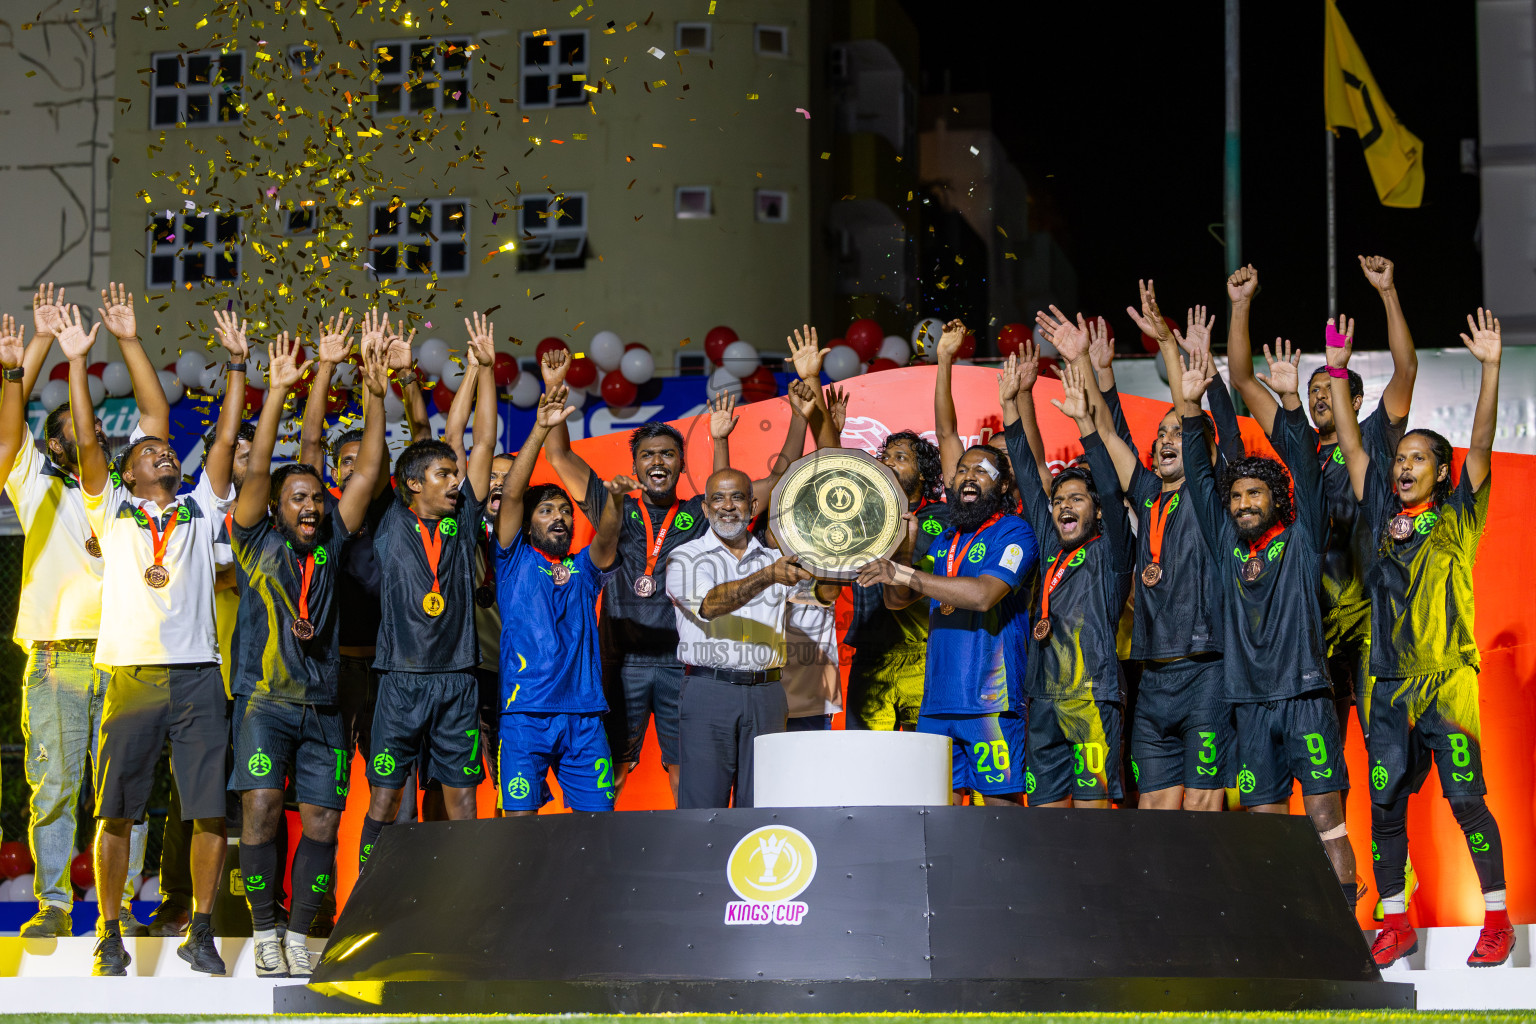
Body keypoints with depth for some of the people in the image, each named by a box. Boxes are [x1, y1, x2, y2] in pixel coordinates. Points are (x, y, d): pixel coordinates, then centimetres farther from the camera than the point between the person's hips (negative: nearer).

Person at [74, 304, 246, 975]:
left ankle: (200, 933, 8)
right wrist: (75, 362, -2)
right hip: (132, 675, -1)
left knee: (211, 811, -3)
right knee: (115, 812, 0)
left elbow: (226, 439, 10)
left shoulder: (201, 511, 17)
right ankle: (110, 935, 10)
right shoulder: (112, 511, 14)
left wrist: (236, 365, 5)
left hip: (198, 677, 1)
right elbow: (86, 440, 4)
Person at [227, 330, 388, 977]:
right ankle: (264, 933, -4)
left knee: (322, 822, -1)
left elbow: (367, 474, 7)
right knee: (261, 809, -15)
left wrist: (376, 395, 1)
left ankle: (299, 934, 10)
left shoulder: (330, 543, 10)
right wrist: (277, 391, -14)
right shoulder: (257, 542, 3)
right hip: (265, 700, -3)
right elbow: (256, 470, -7)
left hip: (323, 705, 3)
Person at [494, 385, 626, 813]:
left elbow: (606, 539, -5)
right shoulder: (515, 561, 10)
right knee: (520, 814, -7)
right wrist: (540, 429, -11)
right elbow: (511, 494, -2)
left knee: (598, 818, 0)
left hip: (584, 714, 3)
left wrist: (614, 501, -27)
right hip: (525, 712, -3)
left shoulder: (584, 568, 17)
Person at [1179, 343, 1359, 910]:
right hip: (1252, 703, 4)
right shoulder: (1227, 544, 14)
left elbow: (1305, 470, -6)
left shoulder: (1300, 540, 5)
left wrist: (1290, 402, -17)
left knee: (1326, 817, -6)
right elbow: (1199, 477, 12)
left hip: (1305, 697, -4)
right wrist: (1189, 406, 2)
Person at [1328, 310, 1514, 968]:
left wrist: (1490, 368, -14)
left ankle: (1497, 919, 3)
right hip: (1389, 683, 4)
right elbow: (1353, 447, 13)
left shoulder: (1456, 518, 5)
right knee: (1385, 805, 2)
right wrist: (1338, 372, 9)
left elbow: (1480, 446, -5)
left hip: (1447, 679, -4)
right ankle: (1395, 922, 10)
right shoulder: (1382, 518, 14)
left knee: (1466, 799, -6)